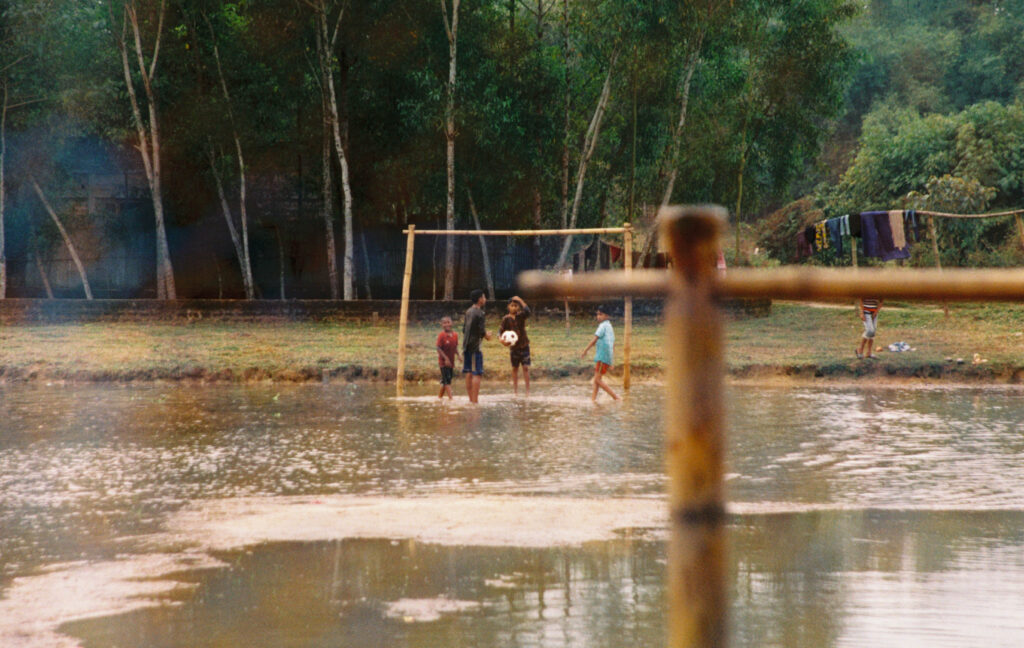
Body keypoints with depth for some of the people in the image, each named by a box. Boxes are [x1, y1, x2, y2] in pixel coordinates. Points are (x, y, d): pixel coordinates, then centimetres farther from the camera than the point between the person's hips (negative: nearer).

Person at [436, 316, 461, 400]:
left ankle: (440, 396, 27)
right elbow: (439, 348, -16)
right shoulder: (441, 335, -14)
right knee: (447, 380, -12)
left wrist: (458, 355, -3)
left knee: (445, 380, 13)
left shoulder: (455, 335, 3)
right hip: (443, 361, -6)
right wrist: (446, 358, -23)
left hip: (451, 362, 6)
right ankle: (450, 398, -18)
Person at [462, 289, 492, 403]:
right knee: (477, 374, -7)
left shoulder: (469, 312, 13)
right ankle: (475, 400, -12)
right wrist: (486, 335, 2)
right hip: (475, 346, -9)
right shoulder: (478, 313, -14)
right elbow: (480, 330, -19)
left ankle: (471, 399, 14)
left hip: (466, 345, 9)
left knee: (469, 373, 11)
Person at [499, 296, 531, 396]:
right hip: (513, 346, 1)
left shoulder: (521, 316, -3)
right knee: (515, 368, 9)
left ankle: (528, 390, -7)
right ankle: (515, 390, 17)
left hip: (524, 345, -1)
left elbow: (527, 311, -25)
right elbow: (501, 331, -3)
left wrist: (520, 300, -22)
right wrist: (500, 338, -24)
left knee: (526, 367, -6)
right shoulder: (506, 319, -3)